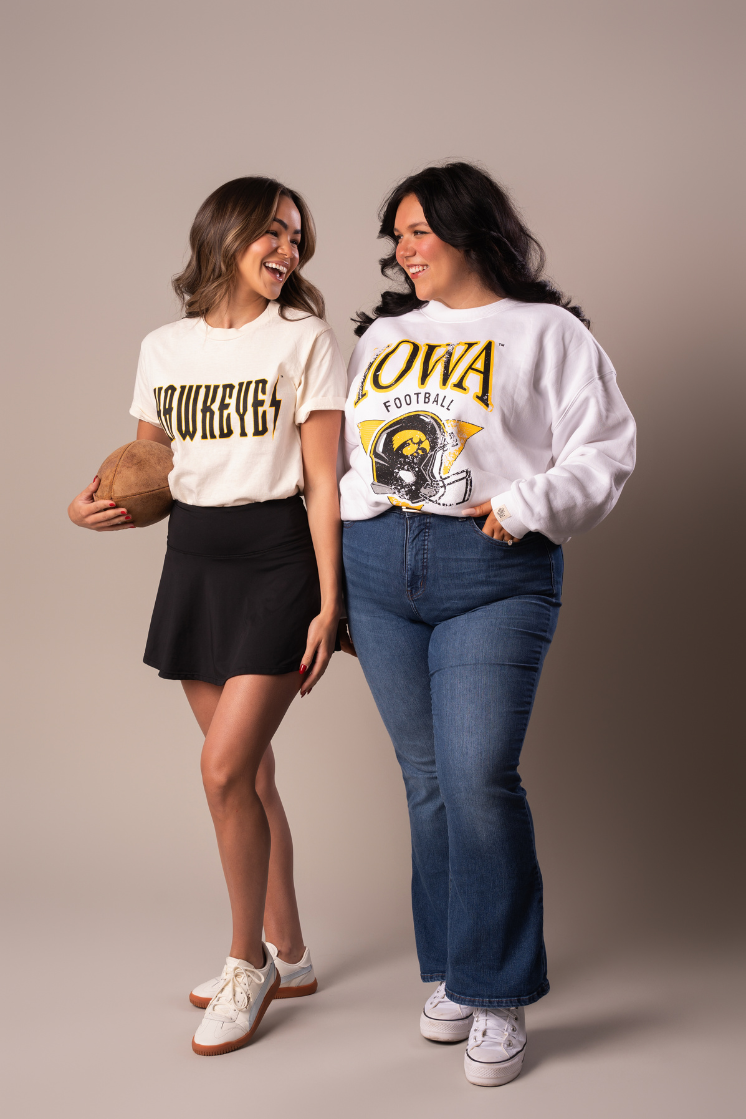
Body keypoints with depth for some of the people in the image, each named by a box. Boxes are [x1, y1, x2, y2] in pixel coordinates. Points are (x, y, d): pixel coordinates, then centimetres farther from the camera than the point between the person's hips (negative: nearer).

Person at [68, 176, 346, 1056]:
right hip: (193, 564, 5)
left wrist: (329, 603, -12)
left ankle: (247, 962, 8)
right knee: (249, 771, 10)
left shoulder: (303, 339, -3)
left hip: (277, 561, -5)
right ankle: (287, 958, 25)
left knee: (225, 767, -12)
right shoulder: (164, 348, 10)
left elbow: (323, 483, -6)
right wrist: (92, 507, -3)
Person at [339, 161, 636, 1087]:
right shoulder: (381, 336, 20)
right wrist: (329, 579, 15)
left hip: (494, 574, -4)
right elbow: (338, 456, 20)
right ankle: (449, 969, 22)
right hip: (377, 569, 5)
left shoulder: (546, 331, 6)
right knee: (425, 778, 8)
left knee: (479, 777, -11)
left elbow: (604, 451, 1)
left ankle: (497, 996, 3)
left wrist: (527, 505, -15)